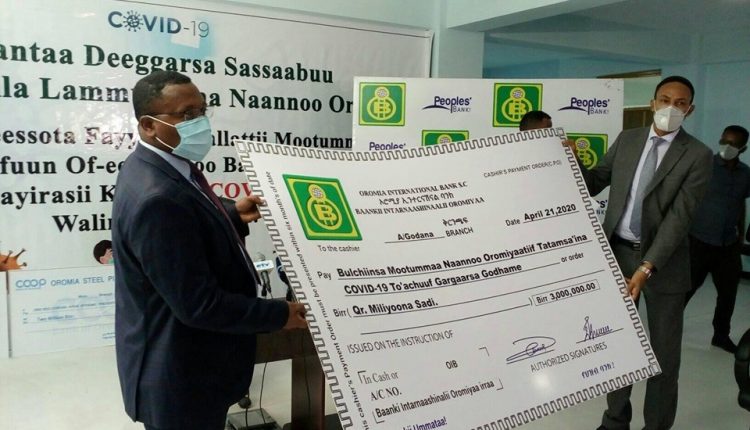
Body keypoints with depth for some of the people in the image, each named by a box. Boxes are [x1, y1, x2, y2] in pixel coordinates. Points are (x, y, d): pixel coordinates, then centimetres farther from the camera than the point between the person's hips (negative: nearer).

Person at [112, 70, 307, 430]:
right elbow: (198, 305, -30)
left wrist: (232, 213, 1)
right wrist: (279, 314, -20)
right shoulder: (156, 198, -32)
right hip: (179, 377, -10)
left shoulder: (161, 165, -1)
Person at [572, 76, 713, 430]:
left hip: (664, 262, -3)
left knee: (664, 352, 10)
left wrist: (647, 267, -25)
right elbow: (594, 184, 9)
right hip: (617, 253, 3)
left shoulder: (698, 155, -9)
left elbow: (679, 216, -17)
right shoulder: (627, 139, 4)